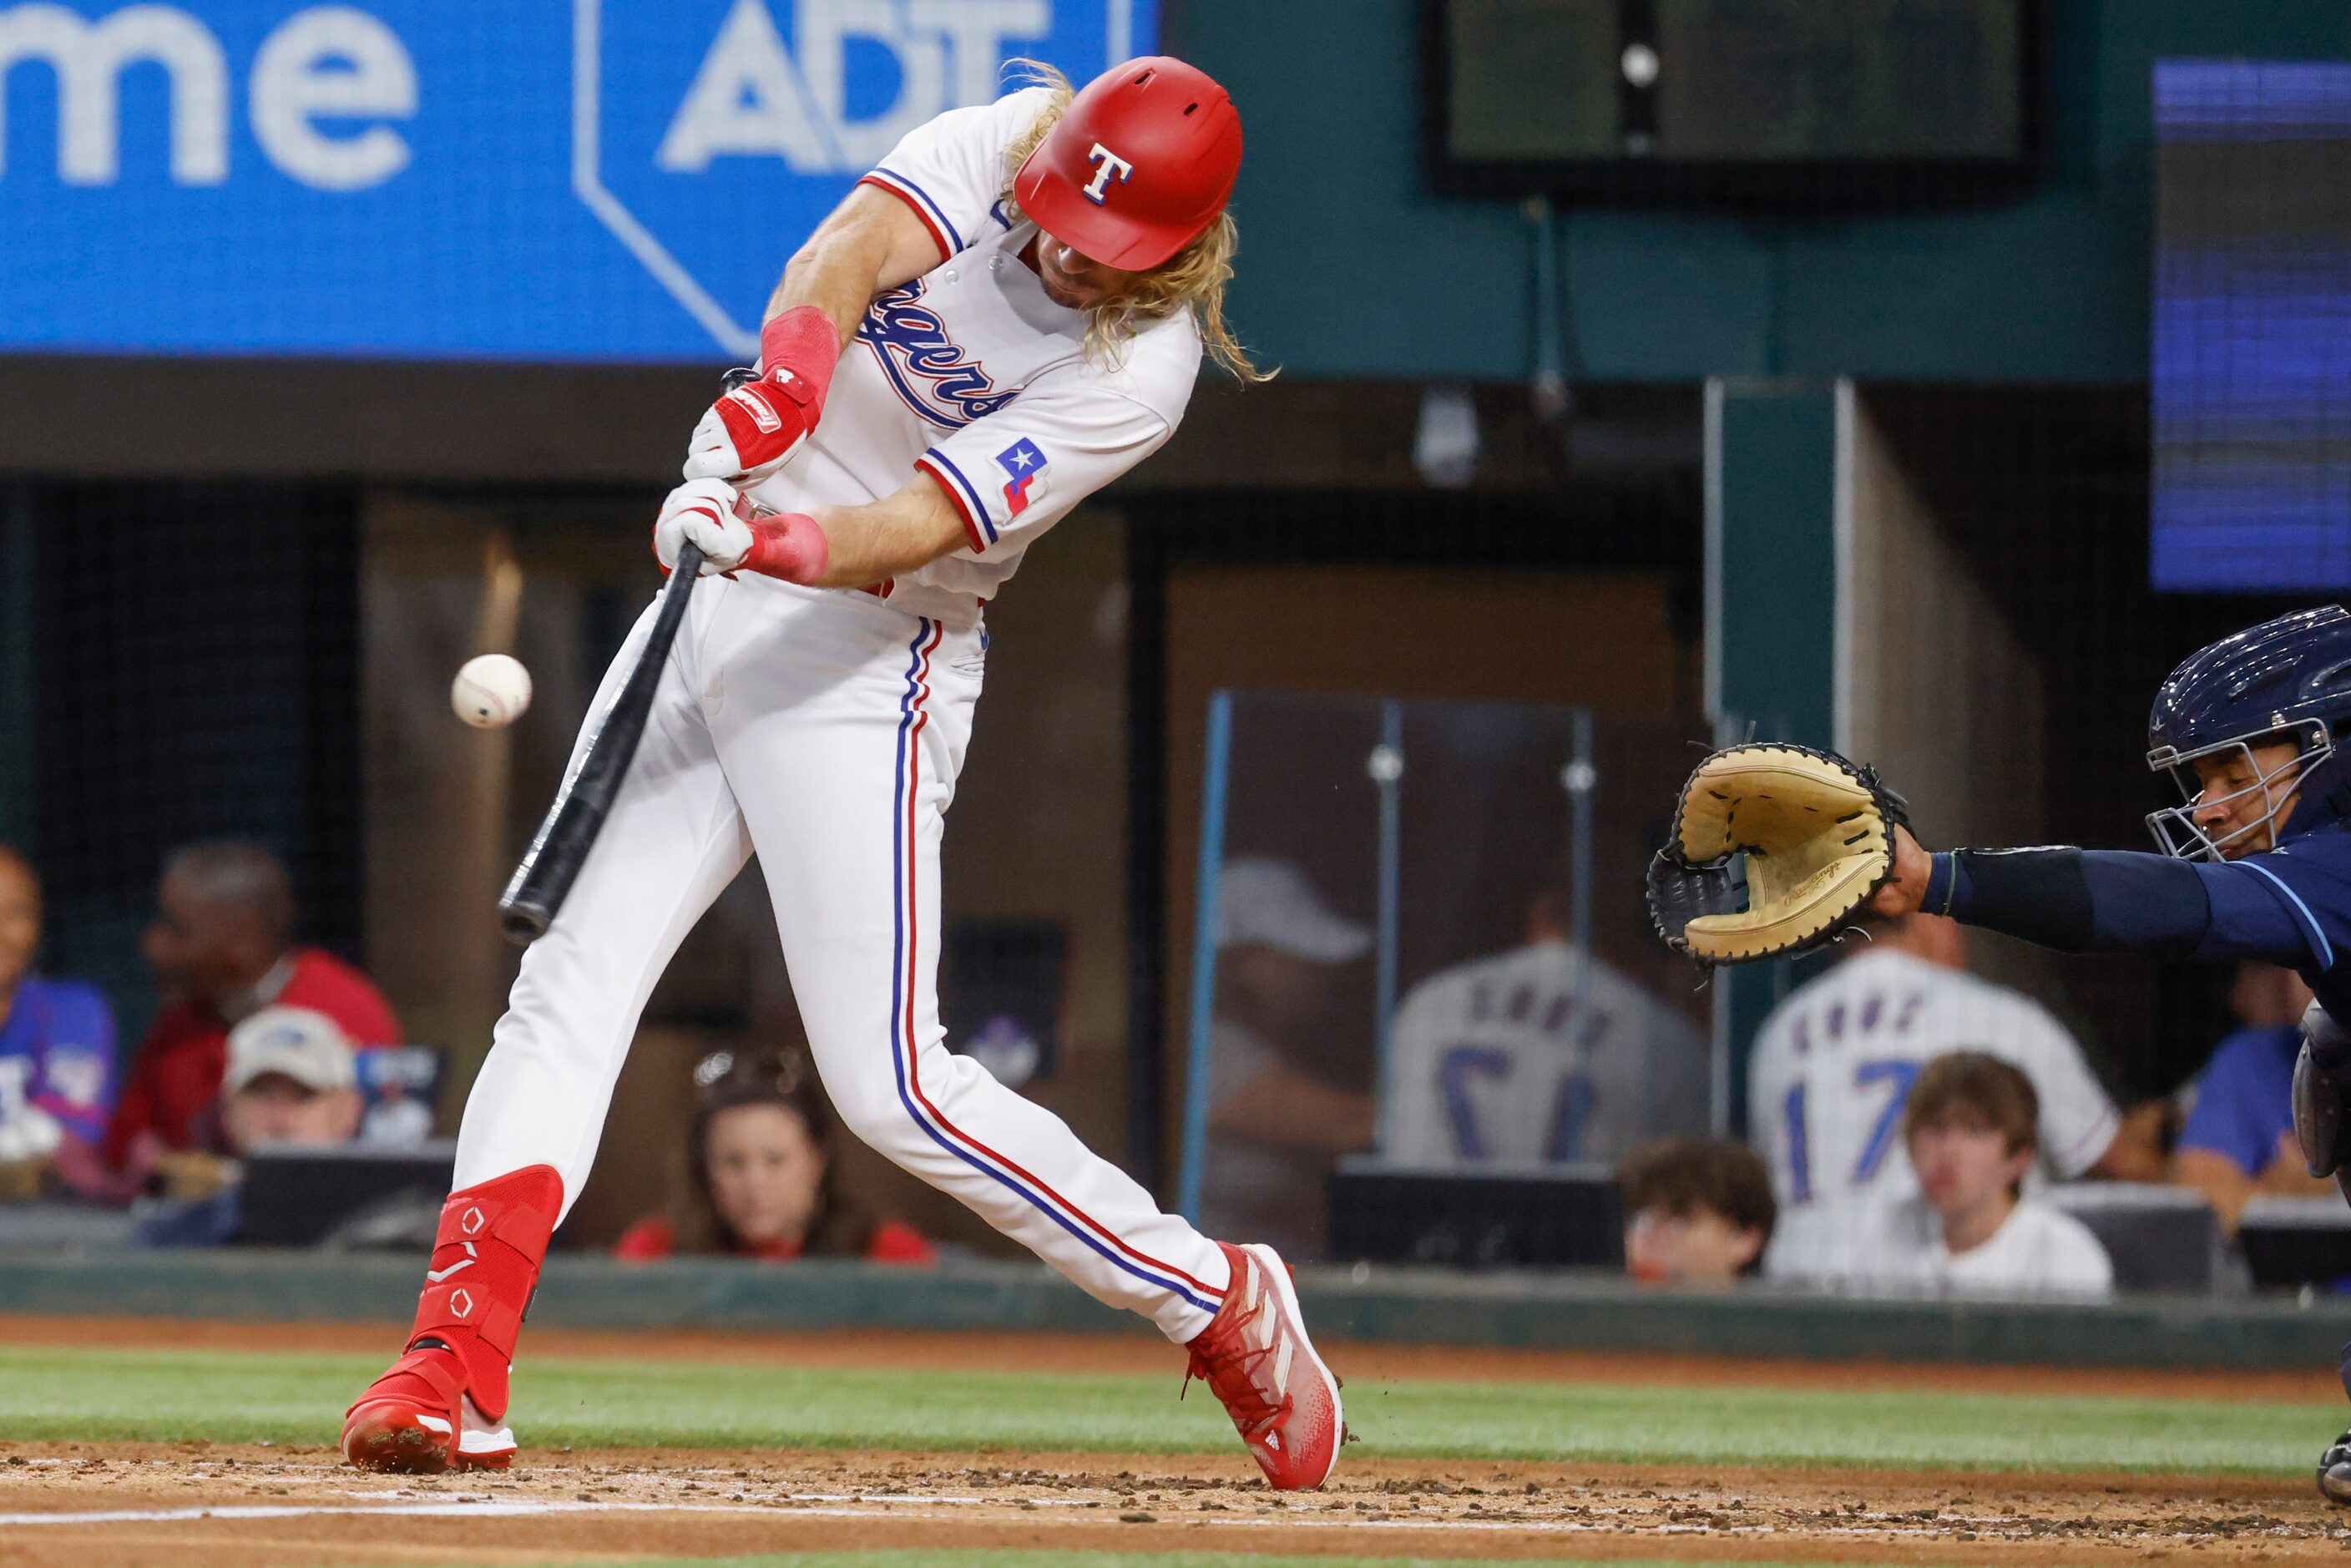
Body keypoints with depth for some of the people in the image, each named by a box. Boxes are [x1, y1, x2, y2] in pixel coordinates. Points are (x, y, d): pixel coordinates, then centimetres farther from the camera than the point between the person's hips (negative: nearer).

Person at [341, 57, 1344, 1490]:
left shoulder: (1142, 371, -17)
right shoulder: (997, 145, -4)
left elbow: (915, 529, -26)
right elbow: (856, 246, -24)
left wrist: (778, 542, -45)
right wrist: (789, 374, -44)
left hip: (863, 670, -6)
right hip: (714, 617, 6)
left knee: (891, 1087, -9)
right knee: (569, 986, -4)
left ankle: (1221, 1305, 6)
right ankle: (454, 1371, -7)